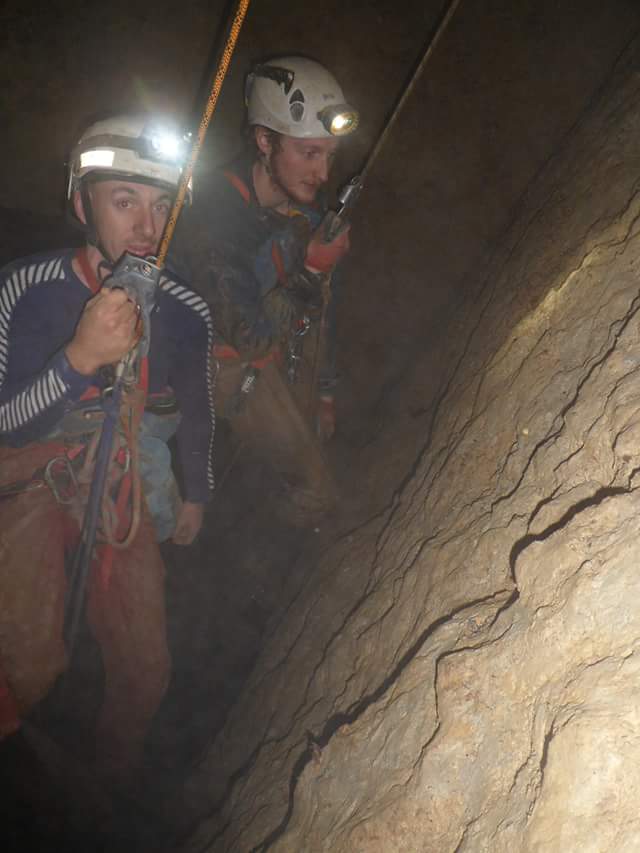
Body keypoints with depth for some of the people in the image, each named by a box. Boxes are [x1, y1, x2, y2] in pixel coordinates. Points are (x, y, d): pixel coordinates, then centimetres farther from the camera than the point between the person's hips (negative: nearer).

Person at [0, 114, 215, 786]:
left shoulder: (186, 312, -9)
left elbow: (197, 410, 10)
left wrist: (196, 494, 22)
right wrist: (80, 358, -38)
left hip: (127, 486, 3)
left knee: (145, 668, 2)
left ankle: (118, 773, 34)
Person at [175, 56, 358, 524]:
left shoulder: (313, 205, -8)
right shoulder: (215, 213, -30)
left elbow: (324, 308, 6)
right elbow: (247, 339, -30)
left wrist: (325, 392, 13)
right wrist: (306, 273, -39)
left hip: (291, 353, 6)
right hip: (238, 363, -6)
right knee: (316, 493, -6)